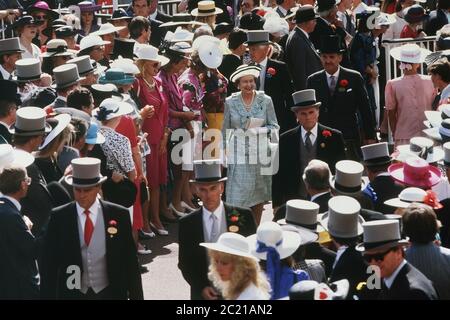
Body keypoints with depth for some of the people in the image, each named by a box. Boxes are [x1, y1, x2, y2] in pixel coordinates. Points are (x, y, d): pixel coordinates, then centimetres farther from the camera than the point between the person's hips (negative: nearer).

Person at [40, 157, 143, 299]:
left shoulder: (119, 216, -4)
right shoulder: (58, 217, -4)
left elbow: (130, 261, 1)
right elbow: (49, 265, 0)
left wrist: (136, 296, 3)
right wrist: (47, 295, -2)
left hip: (109, 293, 0)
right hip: (72, 294, 0)